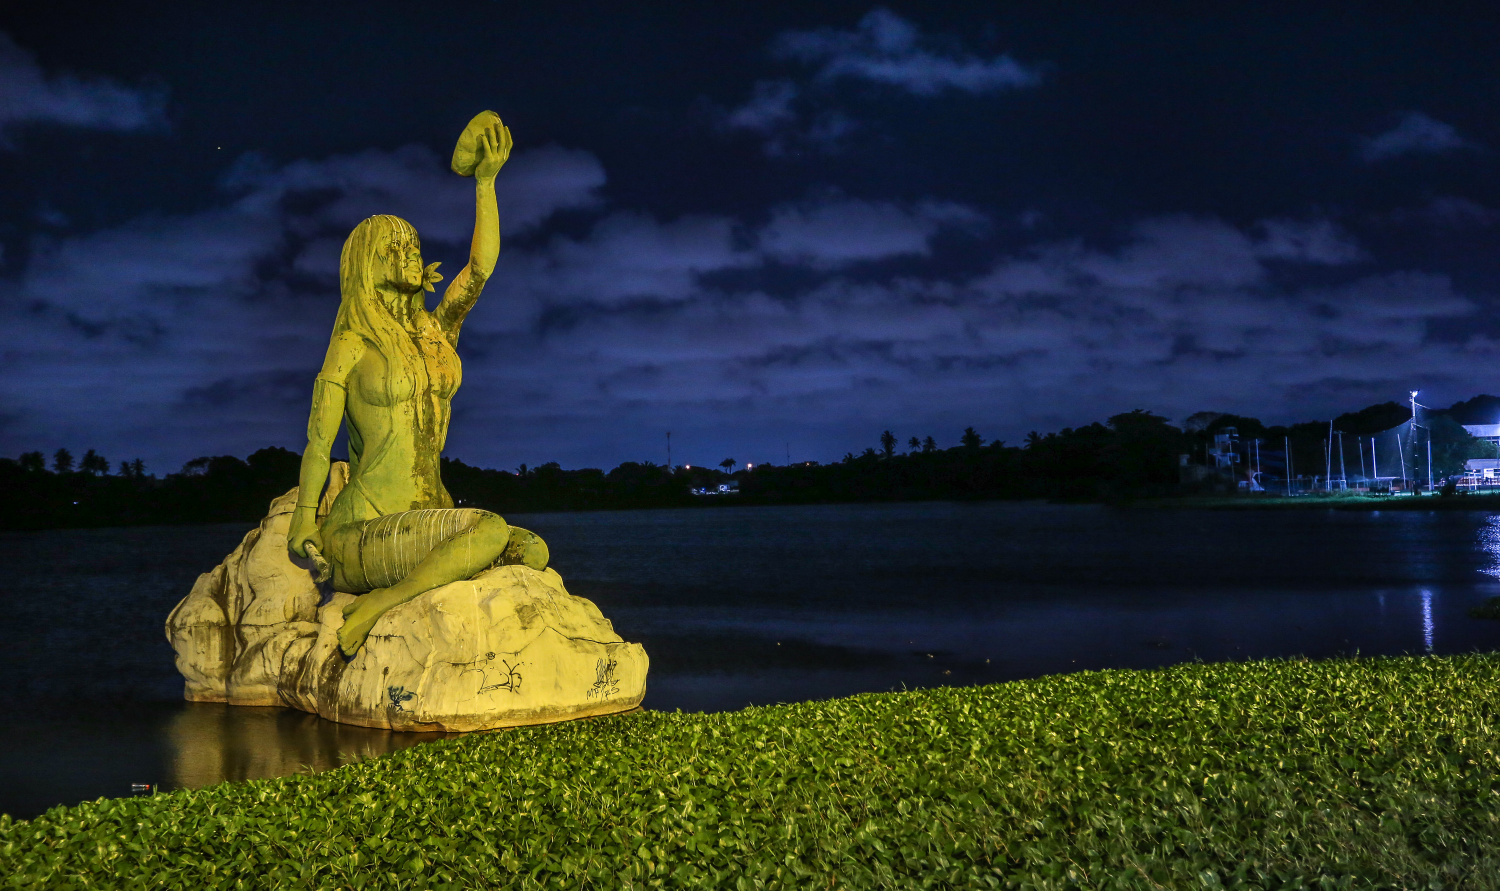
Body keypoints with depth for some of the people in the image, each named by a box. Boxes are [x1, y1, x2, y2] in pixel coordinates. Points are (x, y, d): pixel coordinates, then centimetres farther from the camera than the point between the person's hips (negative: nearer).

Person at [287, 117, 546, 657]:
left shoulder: (437, 333, 13)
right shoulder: (352, 343, -2)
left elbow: (481, 267, 2)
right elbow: (318, 441, -2)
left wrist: (486, 180, -5)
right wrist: (304, 520, -9)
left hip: (429, 515, 7)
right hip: (366, 528, -7)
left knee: (534, 551, -12)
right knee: (491, 530, -28)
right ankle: (373, 606, -17)